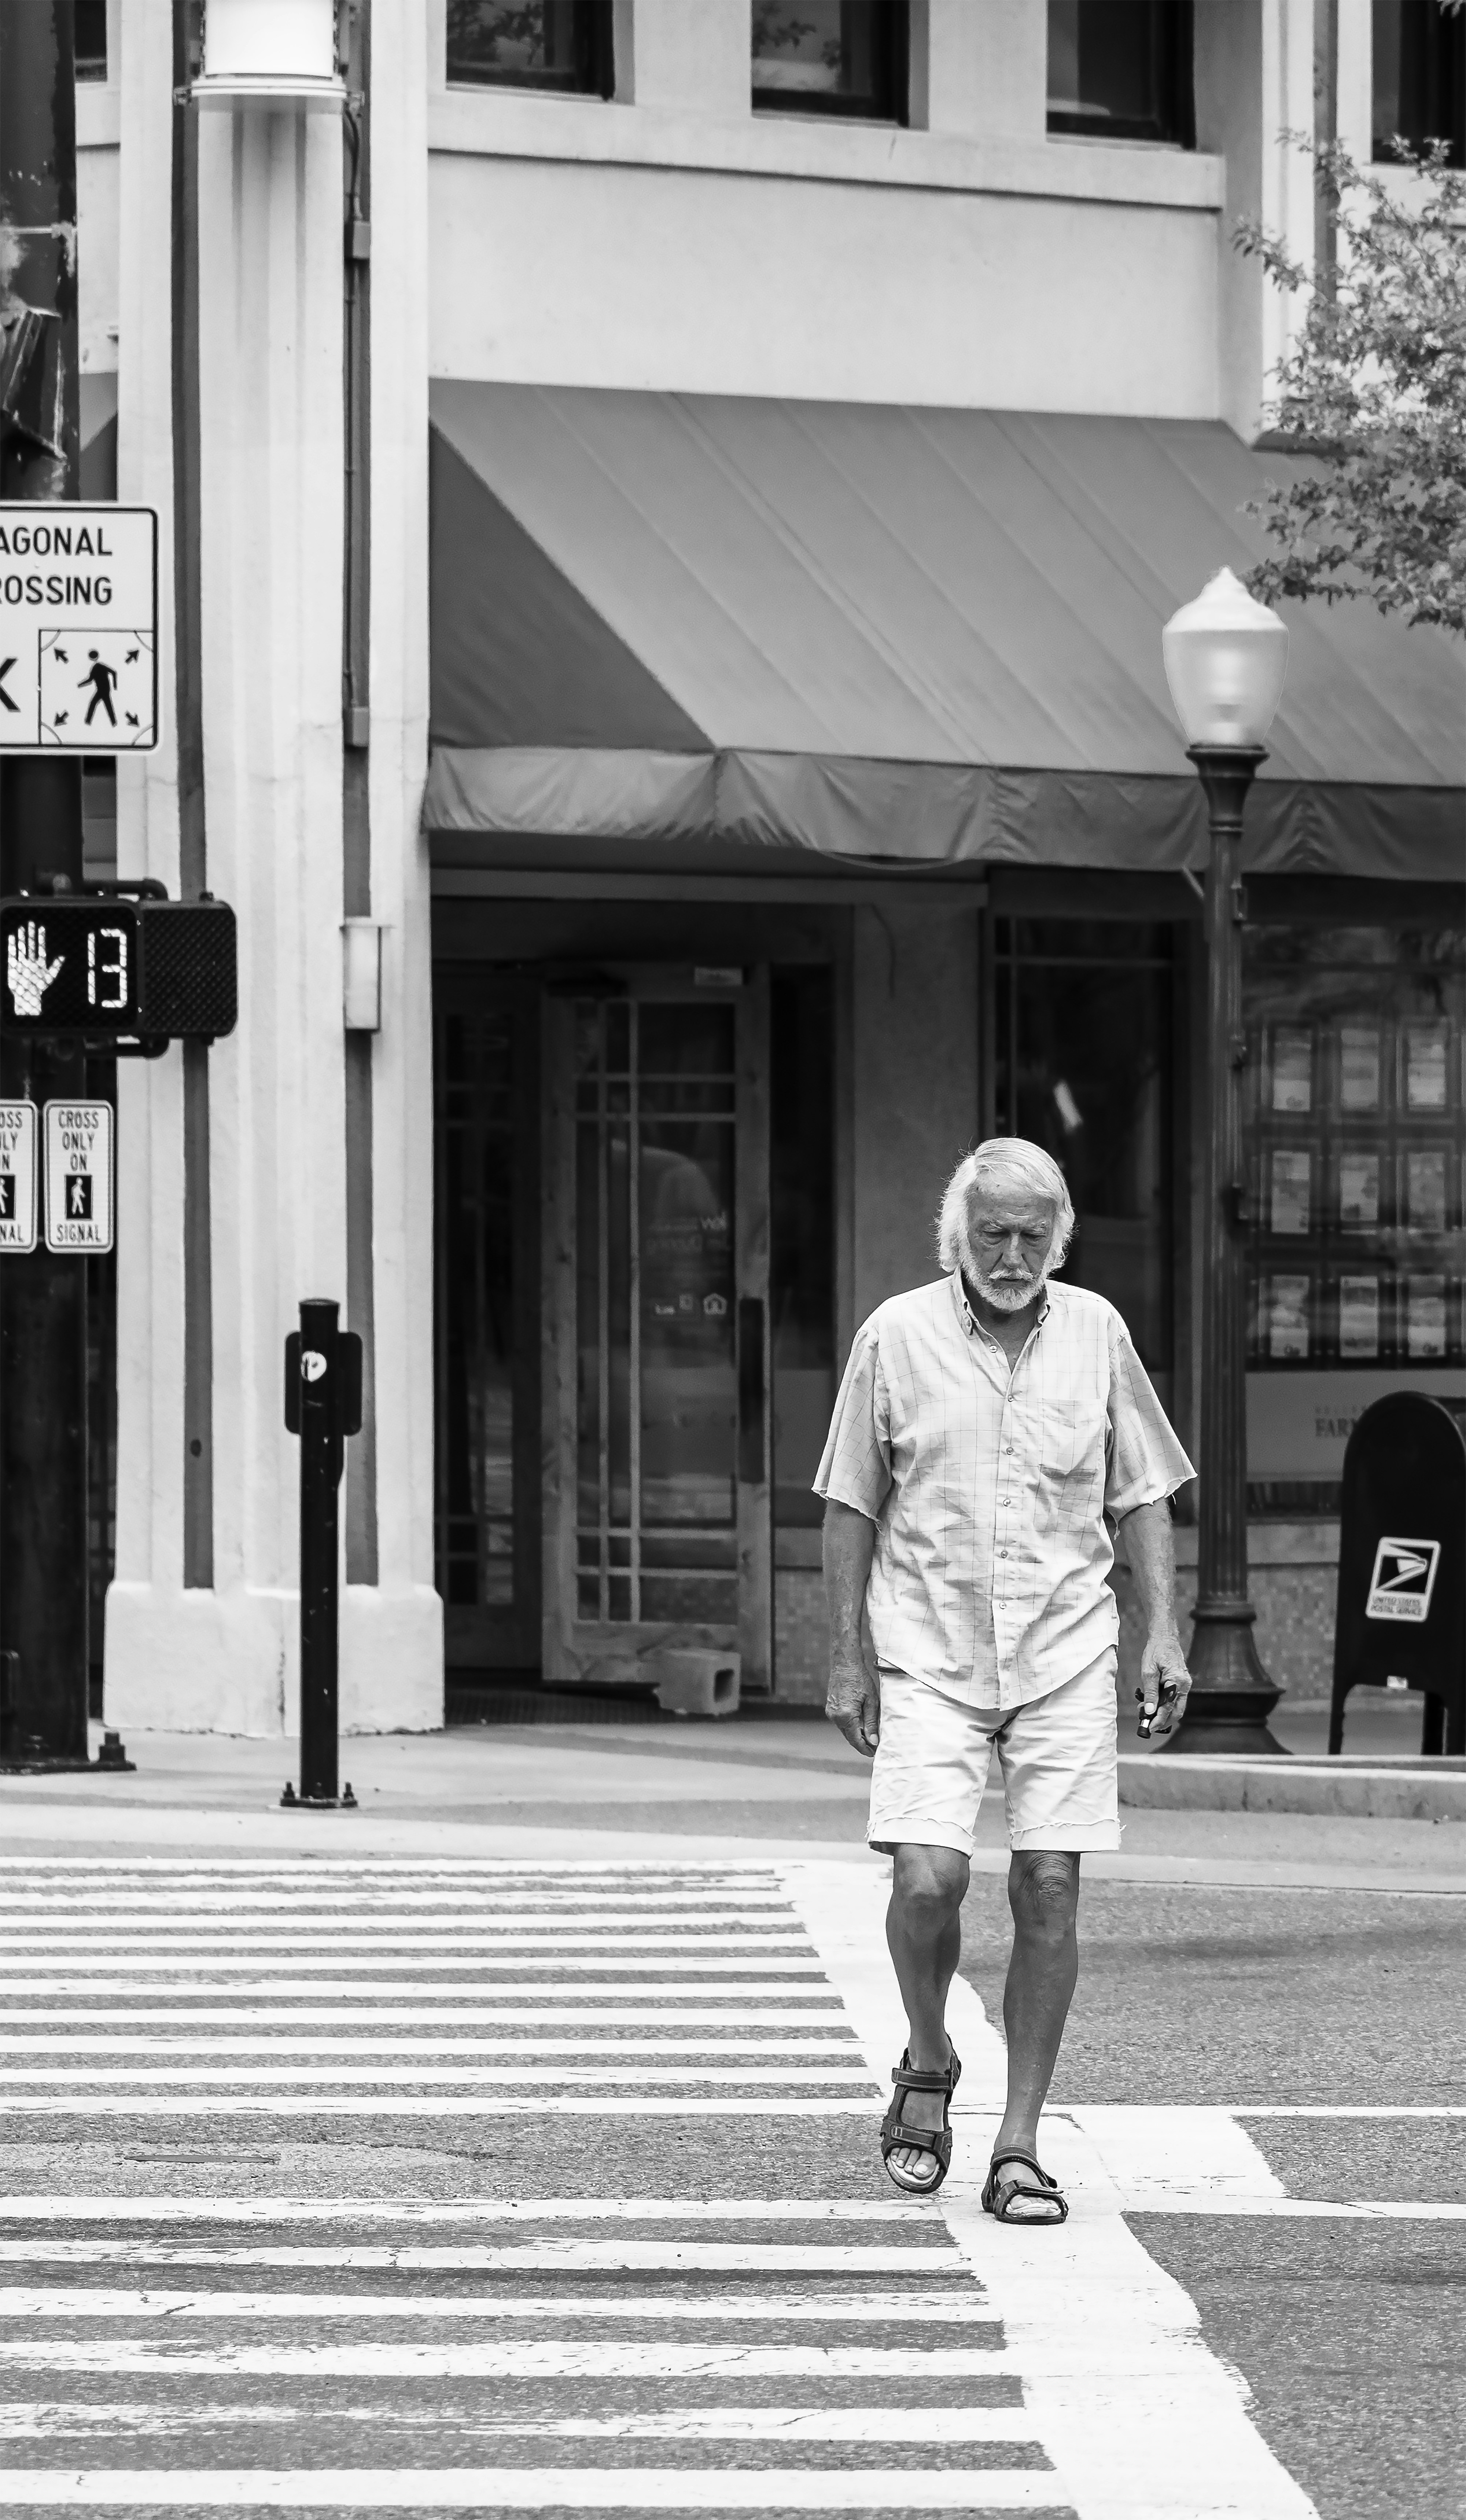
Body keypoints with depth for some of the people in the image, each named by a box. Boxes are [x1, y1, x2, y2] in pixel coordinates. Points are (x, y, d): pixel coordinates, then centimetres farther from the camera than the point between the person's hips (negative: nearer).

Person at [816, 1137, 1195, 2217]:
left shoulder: (1095, 1332, 5)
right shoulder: (898, 1336, 0)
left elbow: (1141, 1492, 13)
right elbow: (852, 1506, 5)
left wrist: (1165, 1631, 4)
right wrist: (848, 1656, 2)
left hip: (1063, 1653, 1)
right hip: (930, 1654, -1)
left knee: (1049, 1891, -4)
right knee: (928, 1877, -15)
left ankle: (1020, 2146, 4)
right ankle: (928, 2067, 14)